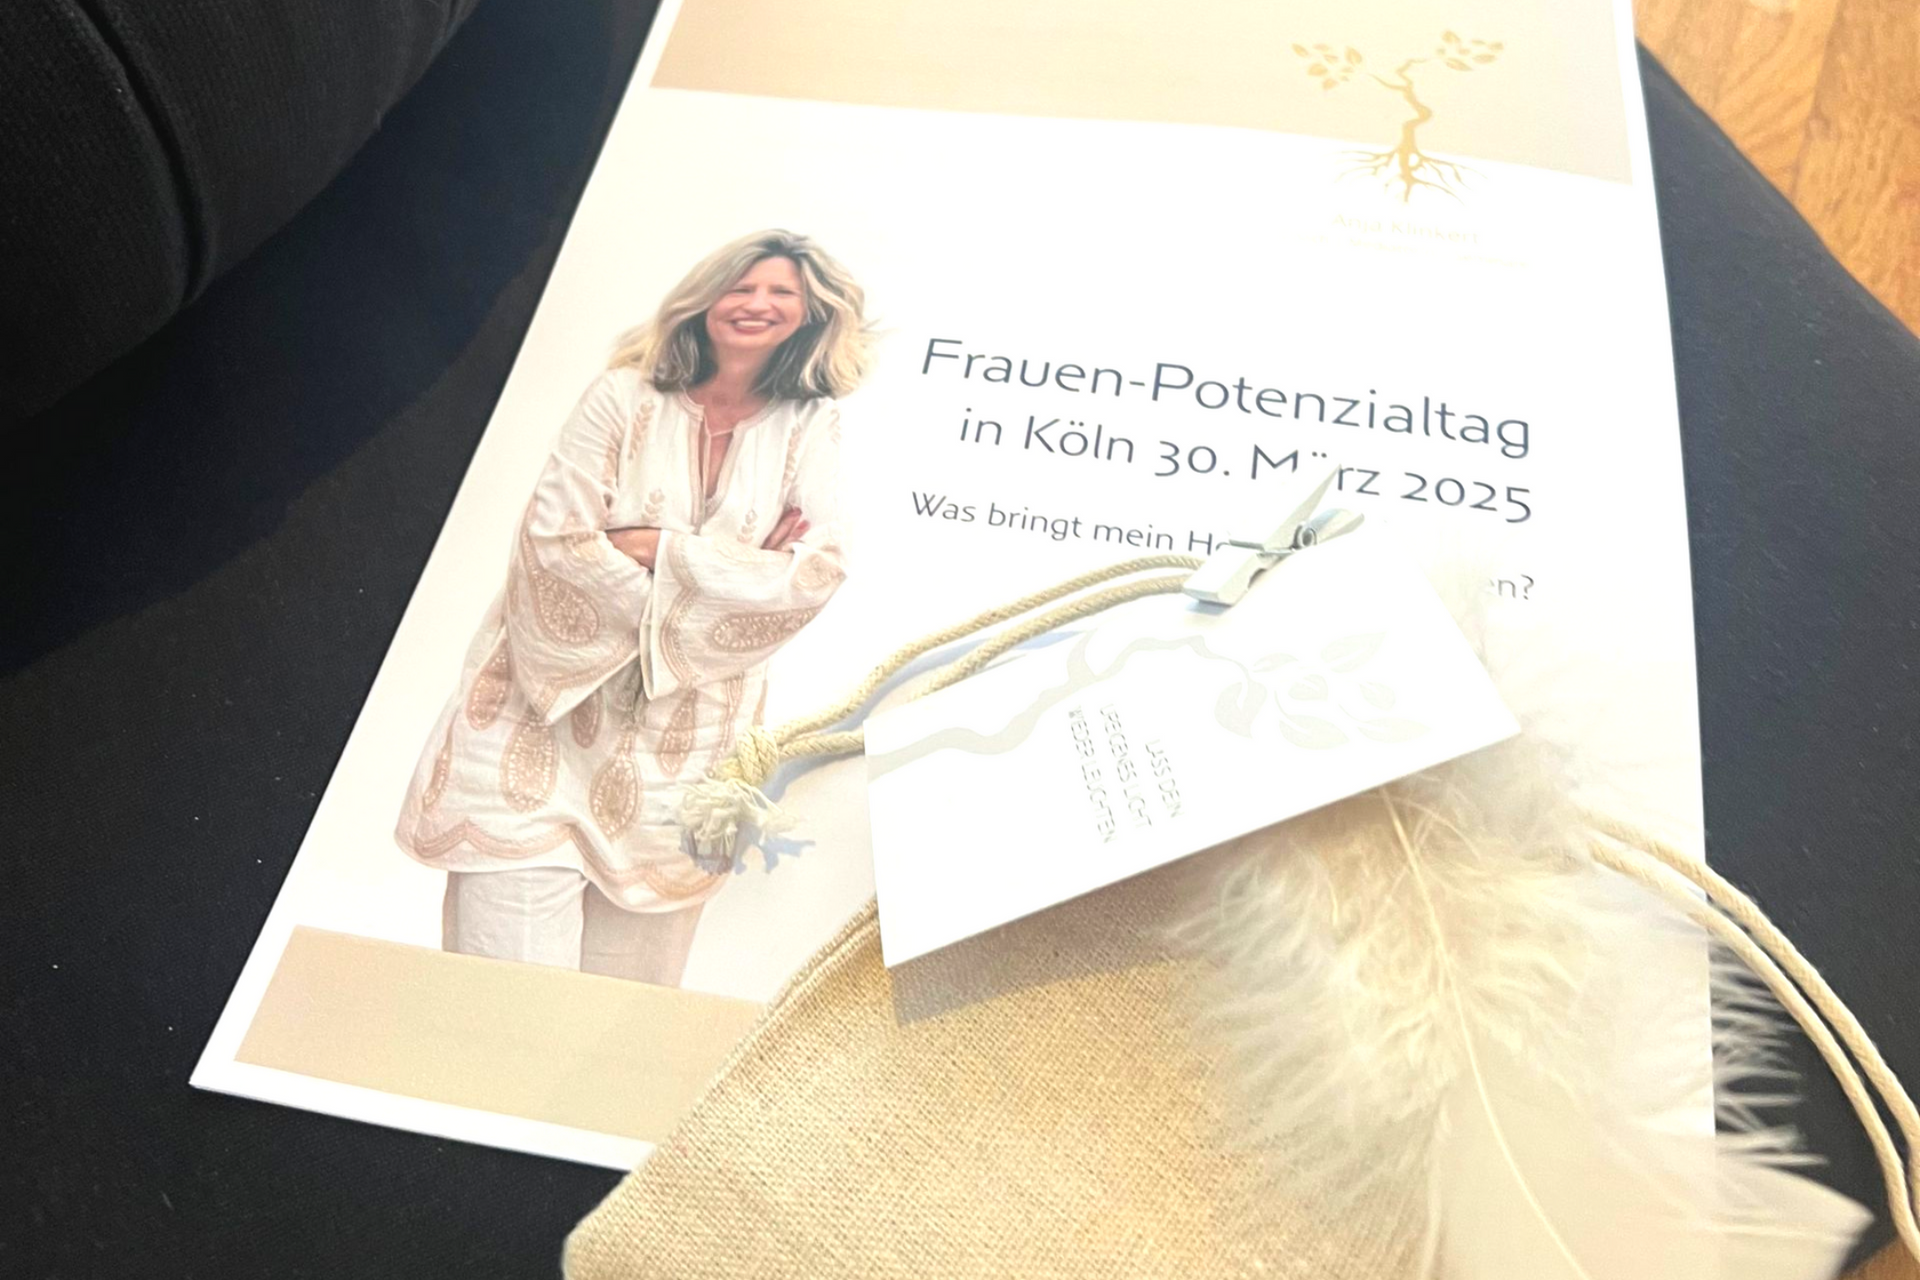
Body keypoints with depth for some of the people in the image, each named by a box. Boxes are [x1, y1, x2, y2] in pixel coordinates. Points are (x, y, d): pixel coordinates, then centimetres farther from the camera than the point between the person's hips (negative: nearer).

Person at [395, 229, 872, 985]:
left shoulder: (810, 429, 2)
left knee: (625, 1008, 8)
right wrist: (735, 572, -11)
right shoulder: (627, 397, -2)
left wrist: (660, 549, -14)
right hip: (554, 720, -1)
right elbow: (554, 539, -11)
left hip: (680, 749, 2)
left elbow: (813, 576, -9)